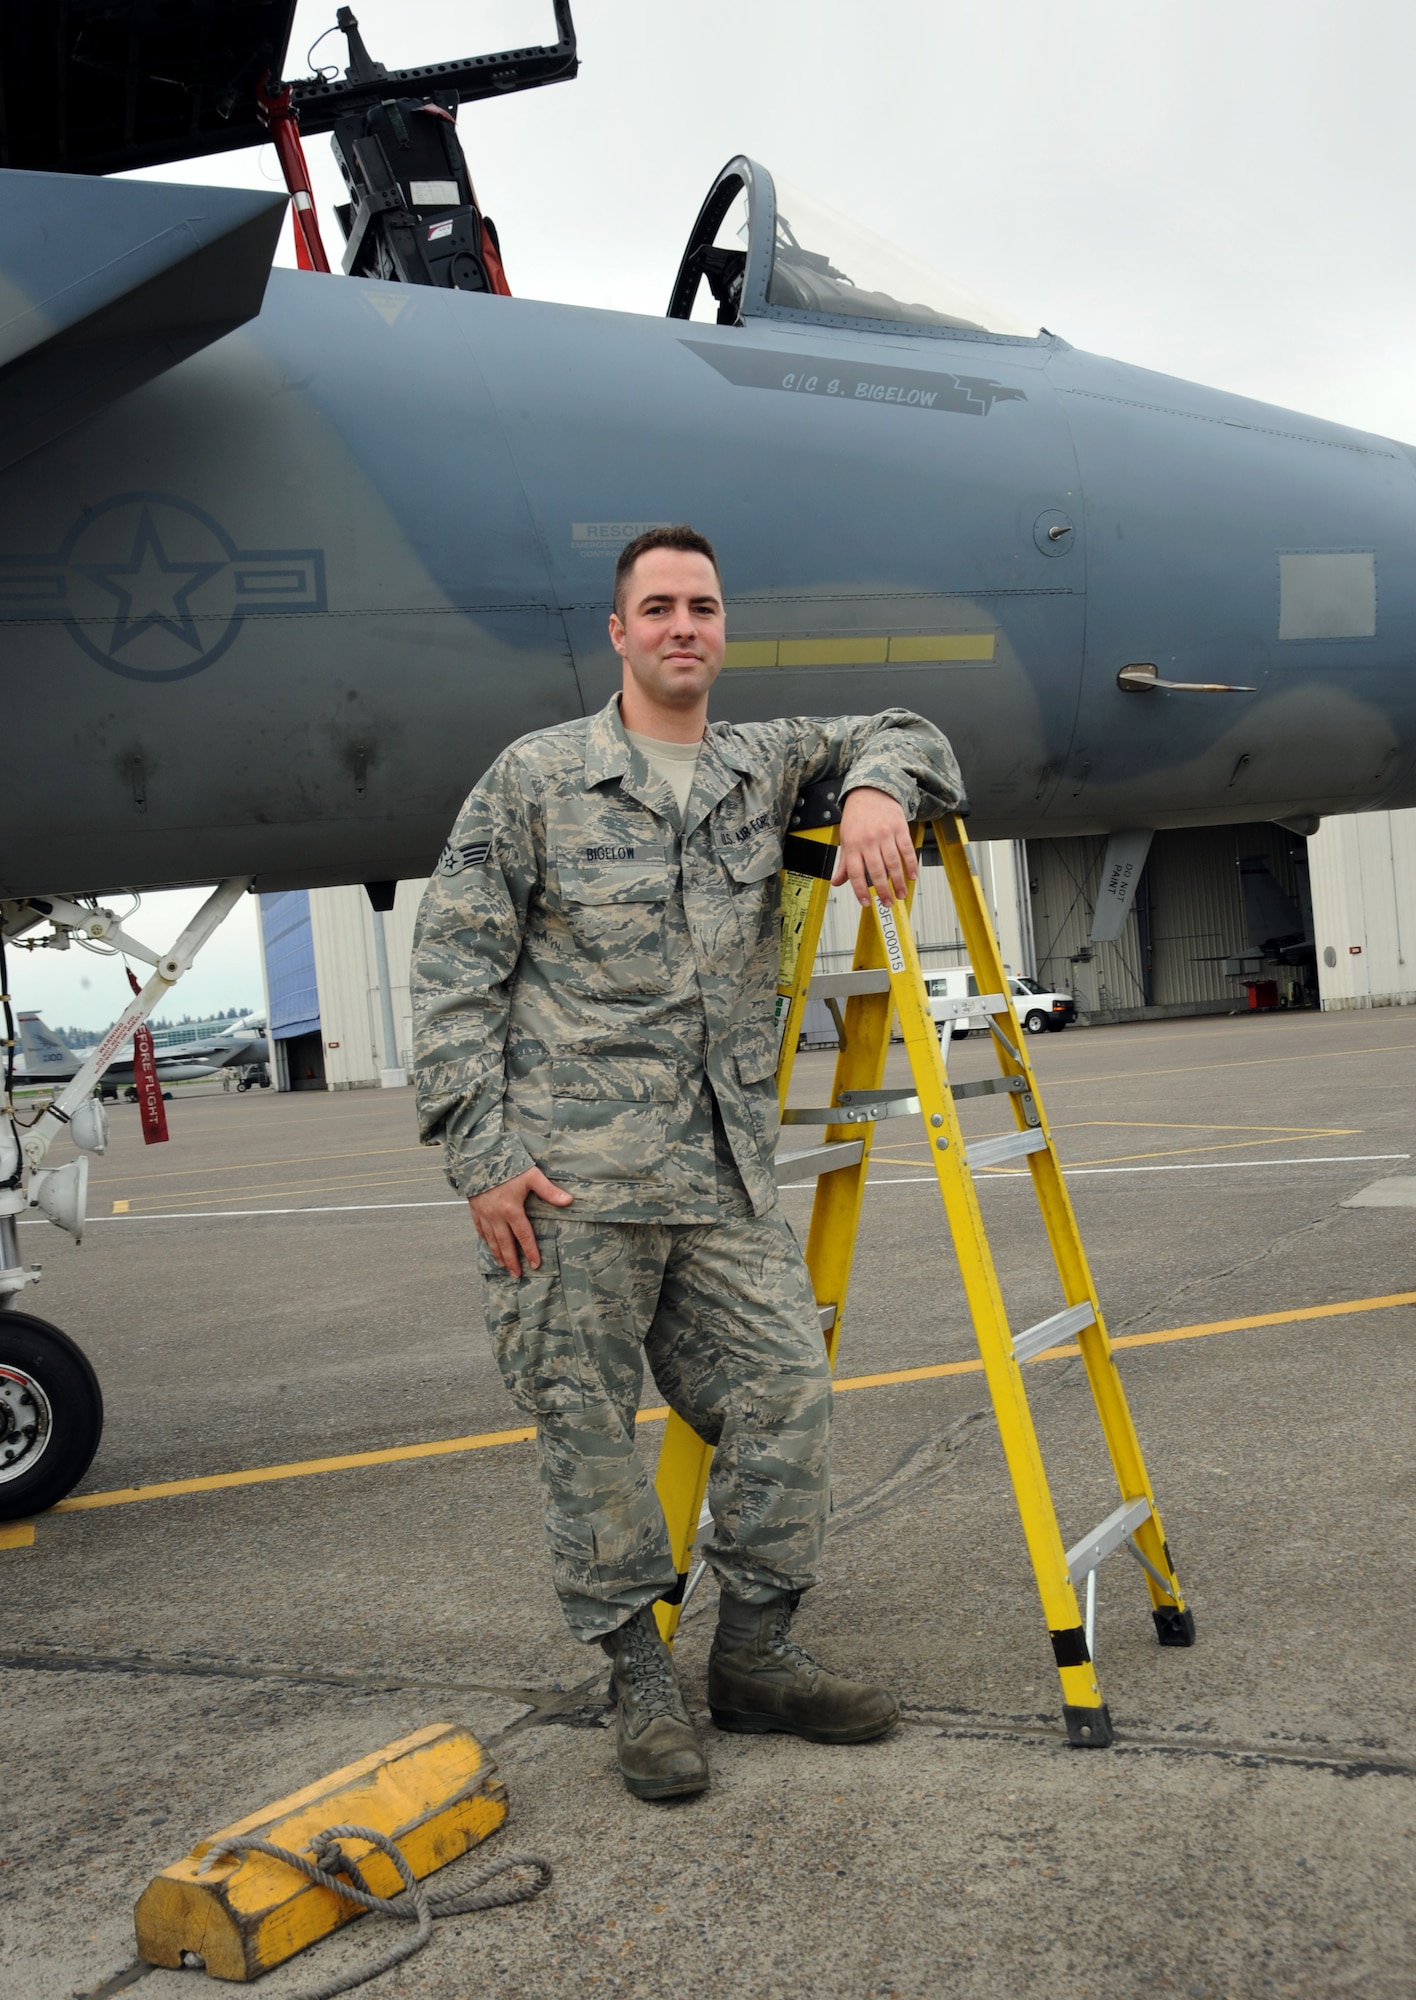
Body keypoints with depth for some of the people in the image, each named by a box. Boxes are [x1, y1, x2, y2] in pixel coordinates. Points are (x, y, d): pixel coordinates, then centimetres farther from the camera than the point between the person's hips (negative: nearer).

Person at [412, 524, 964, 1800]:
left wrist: (877, 787, -5)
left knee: (784, 1388, 2)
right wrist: (480, 1150, -8)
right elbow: (454, 966, 0)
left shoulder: (764, 766, 14)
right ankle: (642, 1682, 17)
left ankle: (754, 1655, 19)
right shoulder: (536, 777, 3)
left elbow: (901, 735, 21)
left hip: (727, 1172, 4)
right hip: (569, 1173, -4)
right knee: (586, 1424, 1)